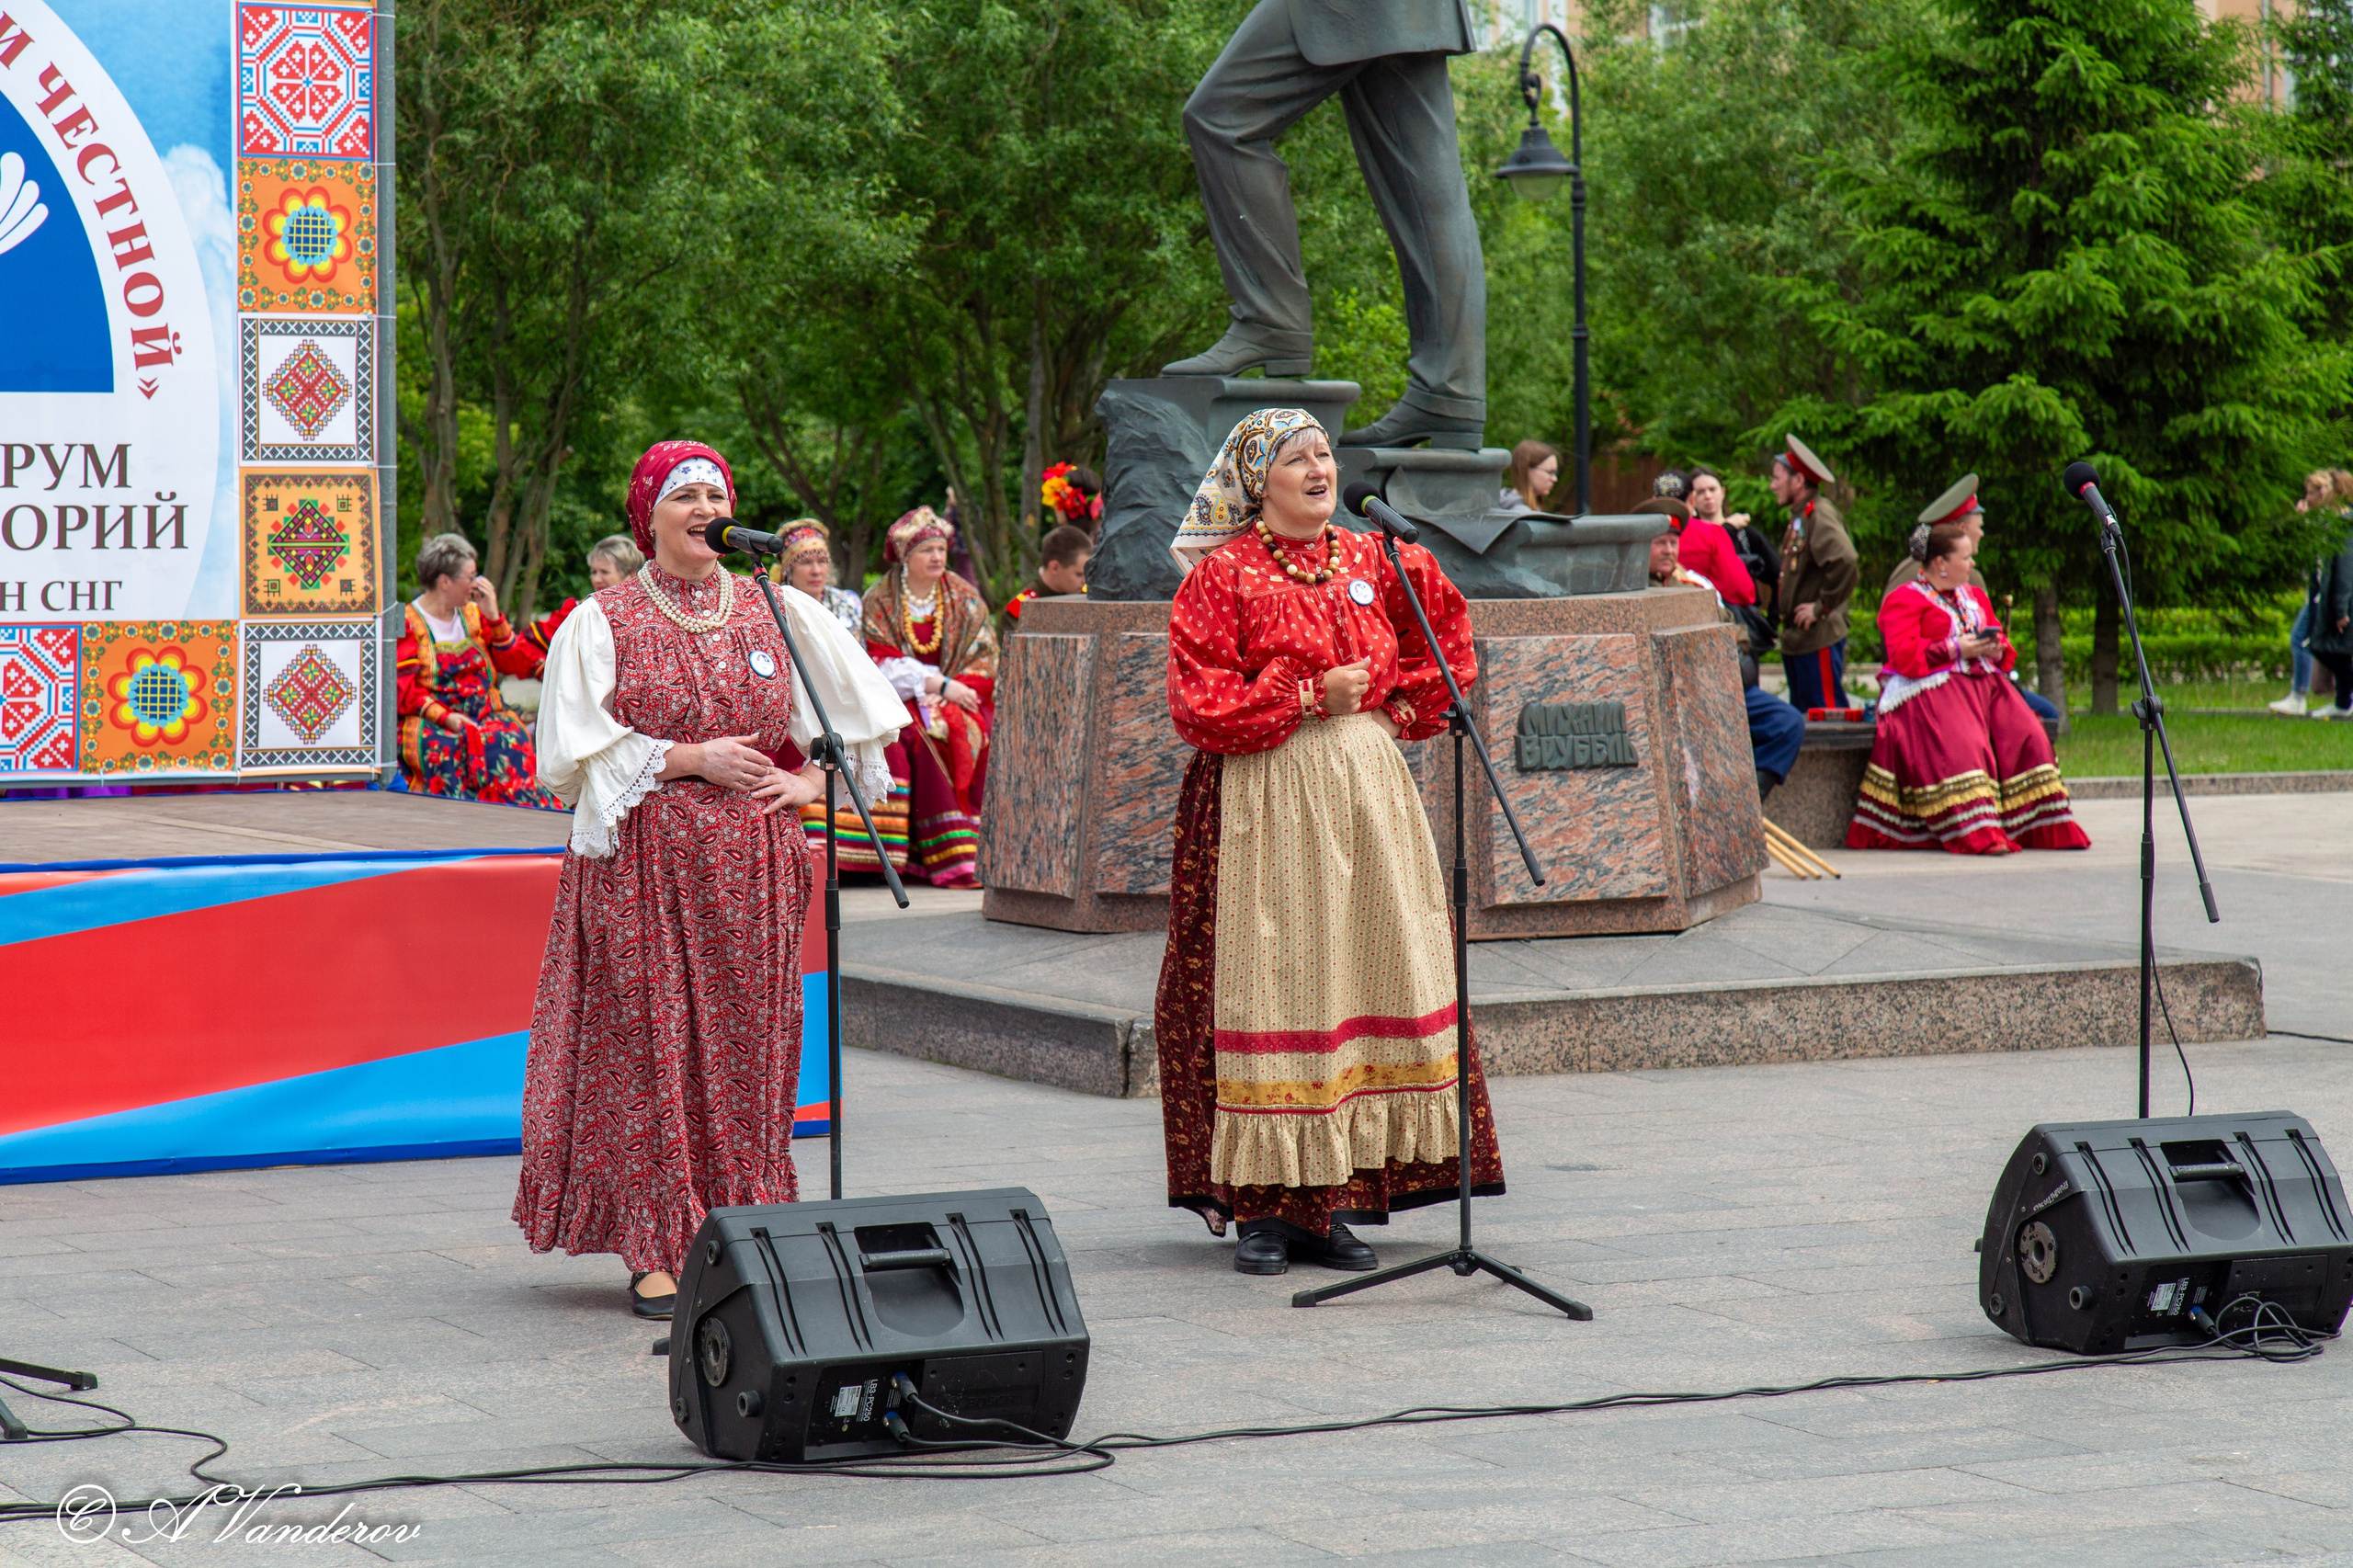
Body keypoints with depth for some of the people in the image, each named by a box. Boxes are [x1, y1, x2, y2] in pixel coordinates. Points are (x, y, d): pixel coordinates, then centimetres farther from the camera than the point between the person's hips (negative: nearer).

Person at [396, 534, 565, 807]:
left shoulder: (474, 615, 18)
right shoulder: (407, 623, 2)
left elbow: (516, 664, 10)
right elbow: (402, 690, -6)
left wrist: (494, 617, 1)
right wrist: (444, 716, -20)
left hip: (486, 717, 4)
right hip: (430, 723, -4)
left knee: (507, 742, -28)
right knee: (444, 746, -37)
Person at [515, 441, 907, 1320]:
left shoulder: (776, 612, 10)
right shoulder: (603, 621, 1)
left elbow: (863, 710, 19)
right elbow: (580, 747, -6)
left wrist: (810, 779, 4)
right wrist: (693, 760, -12)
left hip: (752, 864, 3)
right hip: (644, 863, -3)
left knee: (747, 1044, 2)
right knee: (651, 1042, -5)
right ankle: (656, 1251, -1)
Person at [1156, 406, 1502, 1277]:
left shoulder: (1368, 562, 12)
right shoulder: (1221, 576, -3)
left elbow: (1445, 644, 25)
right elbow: (1197, 704, -10)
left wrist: (1404, 710, 8)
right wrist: (1309, 696, -13)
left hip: (1368, 794, 5)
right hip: (1267, 802, -5)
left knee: (1372, 980, 2)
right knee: (1273, 984, -7)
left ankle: (1332, 1201, 8)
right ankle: (1263, 1206, -2)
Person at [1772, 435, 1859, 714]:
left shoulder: (1820, 516, -15)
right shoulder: (1799, 516, 17)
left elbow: (1845, 563, -31)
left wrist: (1822, 607, -21)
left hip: (1819, 639, -10)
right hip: (1796, 638, 10)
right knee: (1801, 715, 13)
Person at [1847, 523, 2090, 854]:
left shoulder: (1975, 598, 27)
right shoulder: (1904, 601, 3)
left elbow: (2002, 643, 28)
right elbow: (1903, 655, -10)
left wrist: (1997, 649, 3)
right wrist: (1955, 649, -13)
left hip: (1985, 684, 7)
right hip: (1935, 687, -7)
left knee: (2026, 736, -18)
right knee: (1960, 744, -33)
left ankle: (2046, 829, -16)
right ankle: (1977, 835, -43)